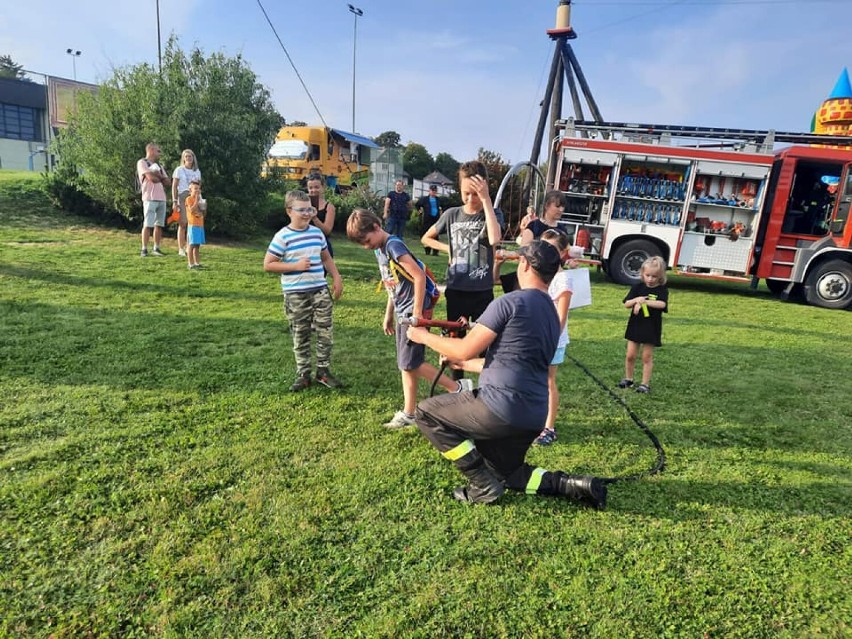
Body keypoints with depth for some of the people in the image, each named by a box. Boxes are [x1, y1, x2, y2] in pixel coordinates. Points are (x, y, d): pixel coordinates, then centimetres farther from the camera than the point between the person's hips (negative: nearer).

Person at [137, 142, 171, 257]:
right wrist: (161, 178, 5)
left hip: (162, 198, 7)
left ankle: (156, 248, 9)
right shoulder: (142, 163, 0)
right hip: (150, 198, -7)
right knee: (147, 225, -8)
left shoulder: (158, 165, 23)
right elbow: (152, 178, -14)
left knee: (159, 225, 5)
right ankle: (144, 250, -5)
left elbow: (168, 182, 14)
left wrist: (158, 175, -3)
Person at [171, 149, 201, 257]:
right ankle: (181, 249, -5)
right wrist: (174, 201, -9)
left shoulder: (197, 171, 15)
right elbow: (174, 187, -1)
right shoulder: (179, 170, 3)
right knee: (182, 224, -8)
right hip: (182, 198, -4)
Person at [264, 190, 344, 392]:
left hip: (320, 290, 4)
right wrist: (295, 265, -17)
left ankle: (323, 371, 21)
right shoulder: (282, 237, -10)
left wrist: (337, 278, 10)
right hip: (295, 294, -4)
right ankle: (303, 375, 19)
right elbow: (267, 265, -9)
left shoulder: (317, 233, 6)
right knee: (300, 336, 7)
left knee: (325, 333, 6)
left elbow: (326, 257, 18)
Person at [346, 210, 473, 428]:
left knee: (410, 363, -7)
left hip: (414, 311, -10)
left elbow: (419, 277, -23)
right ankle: (408, 414, 19)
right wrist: (389, 314, 22)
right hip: (402, 313, 10)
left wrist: (417, 313, -23)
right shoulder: (380, 251, 13)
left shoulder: (394, 246, -16)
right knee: (406, 365, 11)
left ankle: (457, 388, 5)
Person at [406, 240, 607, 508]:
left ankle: (483, 485, 6)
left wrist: (424, 336, 6)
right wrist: (463, 364, 33)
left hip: (502, 406, -9)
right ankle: (573, 485, 11)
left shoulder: (510, 302, -11)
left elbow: (465, 350, -10)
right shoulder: (552, 314, 17)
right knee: (509, 474, 31)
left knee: (426, 413, 8)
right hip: (533, 417, 9)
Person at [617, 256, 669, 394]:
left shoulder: (662, 290, -6)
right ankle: (628, 379, 26)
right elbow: (627, 304, -3)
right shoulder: (637, 287, 0)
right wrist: (636, 300, -23)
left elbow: (662, 304, -25)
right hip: (635, 326, 2)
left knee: (647, 357, 6)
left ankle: (645, 384, 14)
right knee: (630, 355, 8)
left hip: (651, 329, -2)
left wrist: (644, 301, -30)